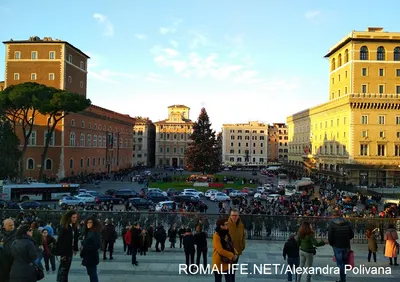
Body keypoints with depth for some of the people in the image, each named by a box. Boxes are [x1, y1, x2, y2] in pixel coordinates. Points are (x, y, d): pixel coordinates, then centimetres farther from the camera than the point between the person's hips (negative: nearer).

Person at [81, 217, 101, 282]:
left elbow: (96, 245, -20)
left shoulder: (95, 232, -14)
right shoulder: (87, 232, 12)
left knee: (93, 274, -5)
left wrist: (85, 248, -15)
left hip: (92, 257, -9)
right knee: (91, 274, 15)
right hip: (87, 257, 9)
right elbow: (85, 244, 16)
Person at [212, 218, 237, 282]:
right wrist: (232, 255, -19)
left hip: (227, 262, 6)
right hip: (219, 263, -6)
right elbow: (220, 250, -24)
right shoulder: (216, 235, -19)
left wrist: (235, 254, -7)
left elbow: (231, 246, 12)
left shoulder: (227, 234, 5)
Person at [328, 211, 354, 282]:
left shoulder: (331, 224, -12)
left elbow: (330, 236, -14)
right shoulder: (347, 223, -1)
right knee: (344, 261, 19)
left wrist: (331, 243, 3)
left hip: (337, 246, -4)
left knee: (339, 263, 7)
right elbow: (352, 235, 4)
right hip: (346, 246, 4)